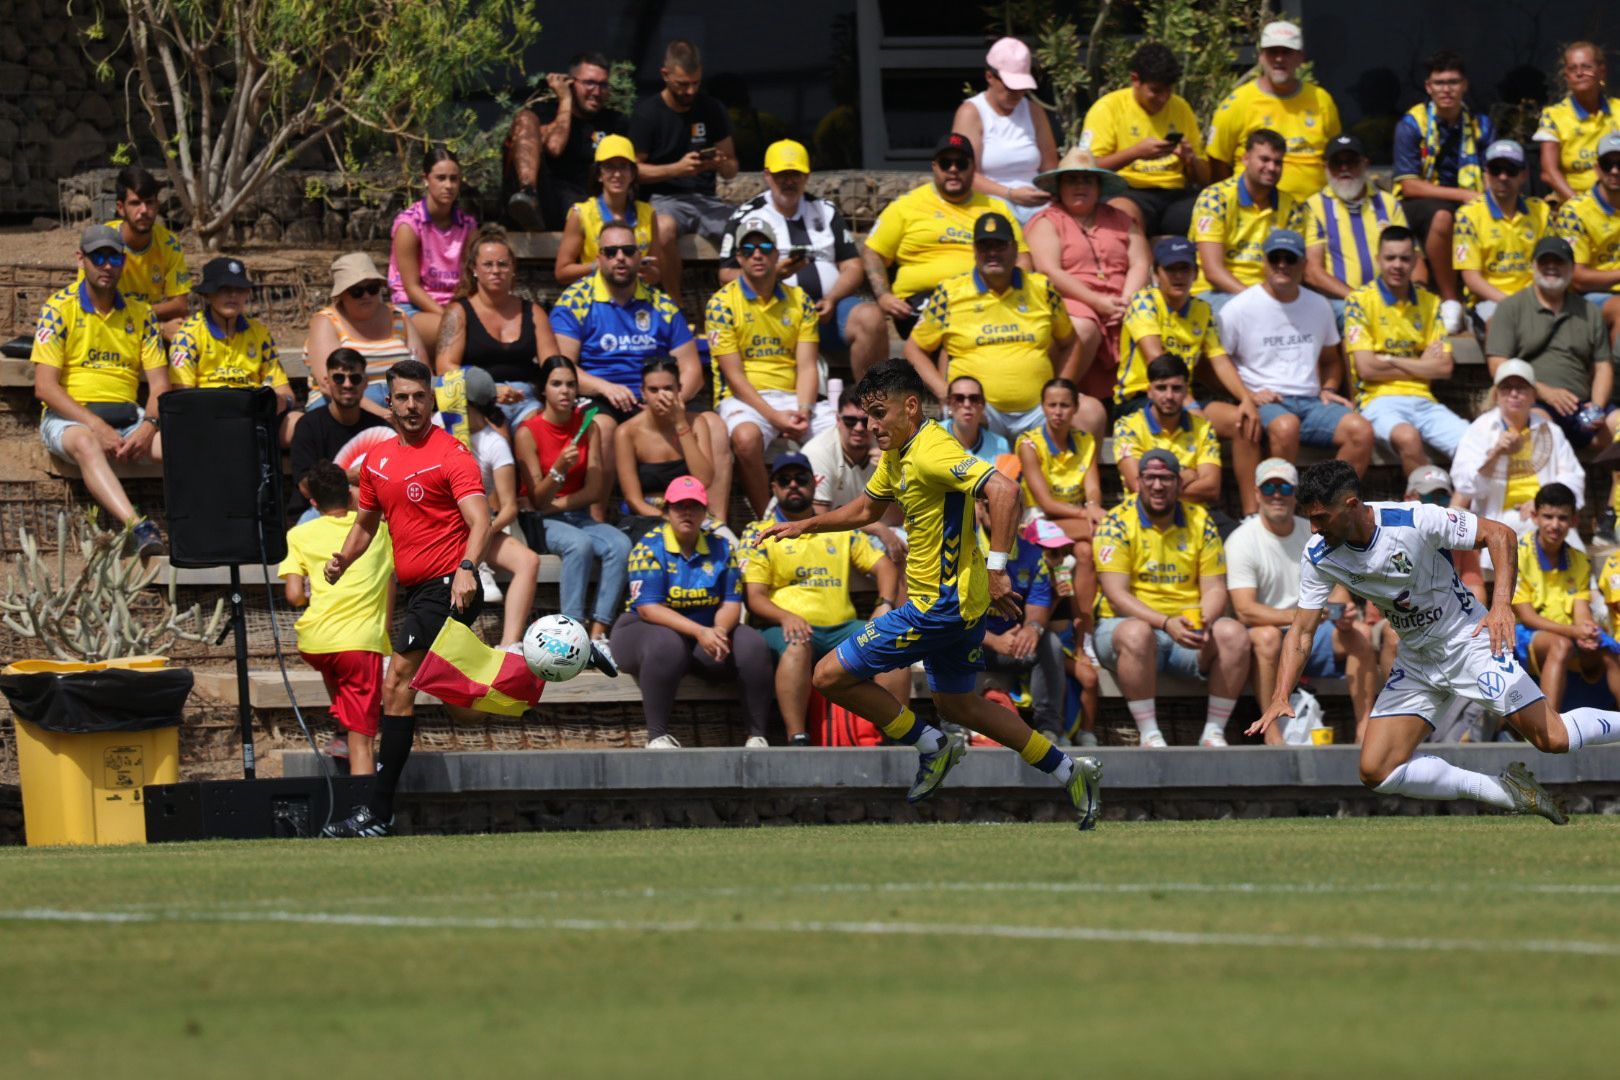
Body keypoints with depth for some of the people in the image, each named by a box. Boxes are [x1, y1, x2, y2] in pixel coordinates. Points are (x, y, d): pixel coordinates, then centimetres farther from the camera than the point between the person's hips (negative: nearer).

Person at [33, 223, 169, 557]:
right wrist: (97, 427, -18)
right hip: (68, 417, -4)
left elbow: (159, 385, 9)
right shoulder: (60, 307, 0)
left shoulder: (139, 313, 12)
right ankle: (137, 528, -59)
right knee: (86, 444, -40)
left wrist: (149, 426, -14)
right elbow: (44, 387, -7)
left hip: (128, 416, 4)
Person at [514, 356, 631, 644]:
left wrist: (556, 504, -9)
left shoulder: (588, 428, 4)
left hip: (579, 517, 4)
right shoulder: (528, 433, -7)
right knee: (580, 544, -35)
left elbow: (595, 492, 2)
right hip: (541, 523, -4)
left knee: (620, 544, -26)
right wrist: (559, 468, -26)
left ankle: (597, 633, -32)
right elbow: (537, 500, -10)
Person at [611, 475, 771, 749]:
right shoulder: (649, 549, -9)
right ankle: (657, 735, -34)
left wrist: (720, 630, -25)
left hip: (707, 632, 4)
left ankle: (757, 734, -19)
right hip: (644, 631, -4)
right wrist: (700, 632, -30)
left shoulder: (721, 548, 5)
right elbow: (648, 608, -18)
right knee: (666, 644, -39)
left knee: (752, 644, -22)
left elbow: (731, 604, 0)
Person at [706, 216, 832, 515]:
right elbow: (734, 375, -6)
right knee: (746, 436, -38)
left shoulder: (799, 301, 12)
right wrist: (775, 417, -17)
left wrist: (803, 411, -14)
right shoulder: (723, 303, -1)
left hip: (793, 397, 4)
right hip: (743, 399, -4)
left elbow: (807, 366, 6)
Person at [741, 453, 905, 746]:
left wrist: (885, 606, -5)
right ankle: (797, 740, -46)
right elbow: (755, 597, 1)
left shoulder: (841, 529, 21)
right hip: (789, 627, -3)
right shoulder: (759, 534, 11)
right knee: (797, 644, -39)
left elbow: (884, 566, 16)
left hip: (841, 626, 3)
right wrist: (785, 617, -20)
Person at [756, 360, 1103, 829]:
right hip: (961, 601, 10)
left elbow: (1003, 491, -33)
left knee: (831, 676, -5)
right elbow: (866, 509, 28)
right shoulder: (896, 454, 10)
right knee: (958, 706, 24)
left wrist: (996, 567, -35)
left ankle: (932, 747, 6)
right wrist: (804, 526, 20)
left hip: (939, 605, -10)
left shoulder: (932, 452, -22)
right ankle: (1071, 774, 26)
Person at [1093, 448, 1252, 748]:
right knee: (1137, 634, -38)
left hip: (1190, 625, 3)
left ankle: (1214, 731, -17)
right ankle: (1149, 735, -29)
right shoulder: (1117, 523, -4)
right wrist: (1166, 623, -26)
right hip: (1129, 621, -3)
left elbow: (1214, 589, 5)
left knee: (1234, 634, -25)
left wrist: (1205, 622, -19)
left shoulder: (1200, 521, 7)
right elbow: (1117, 594, -12)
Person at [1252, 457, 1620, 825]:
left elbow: (1499, 534, -18)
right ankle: (1505, 791, -1)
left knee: (1552, 739, -13)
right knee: (1376, 771, -9)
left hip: (1467, 639, -5)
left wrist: (1502, 604, -33)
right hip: (1415, 661, 5)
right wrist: (1280, 698, -19)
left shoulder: (1416, 521, -24)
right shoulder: (1318, 557, -10)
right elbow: (1302, 630, -4)